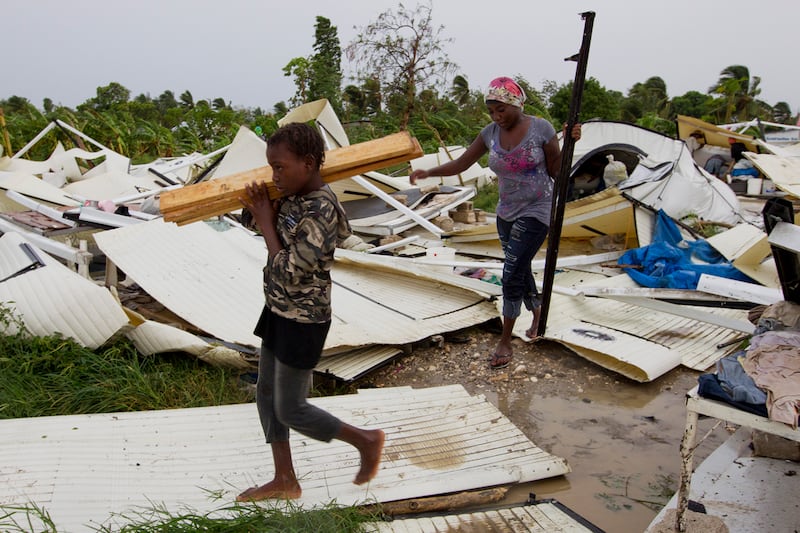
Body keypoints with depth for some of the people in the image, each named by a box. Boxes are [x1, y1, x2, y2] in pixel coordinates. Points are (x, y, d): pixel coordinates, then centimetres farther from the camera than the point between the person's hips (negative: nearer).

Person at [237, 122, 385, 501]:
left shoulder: (320, 210, -26)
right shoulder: (294, 198, 1)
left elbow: (289, 272, -25)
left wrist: (265, 222, -16)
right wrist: (263, 211, -6)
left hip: (303, 322, -9)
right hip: (279, 312, 9)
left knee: (290, 410, 4)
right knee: (266, 395, 18)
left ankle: (367, 440, 23)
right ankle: (285, 481, 34)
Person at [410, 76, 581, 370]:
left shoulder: (541, 128, -14)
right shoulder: (490, 133, -4)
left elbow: (555, 171, -8)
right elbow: (460, 164, -3)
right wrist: (428, 172, -18)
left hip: (535, 212, -5)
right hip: (506, 213, 5)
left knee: (512, 274, -11)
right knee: (520, 270, 18)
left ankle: (505, 342, 1)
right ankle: (537, 313, 45)